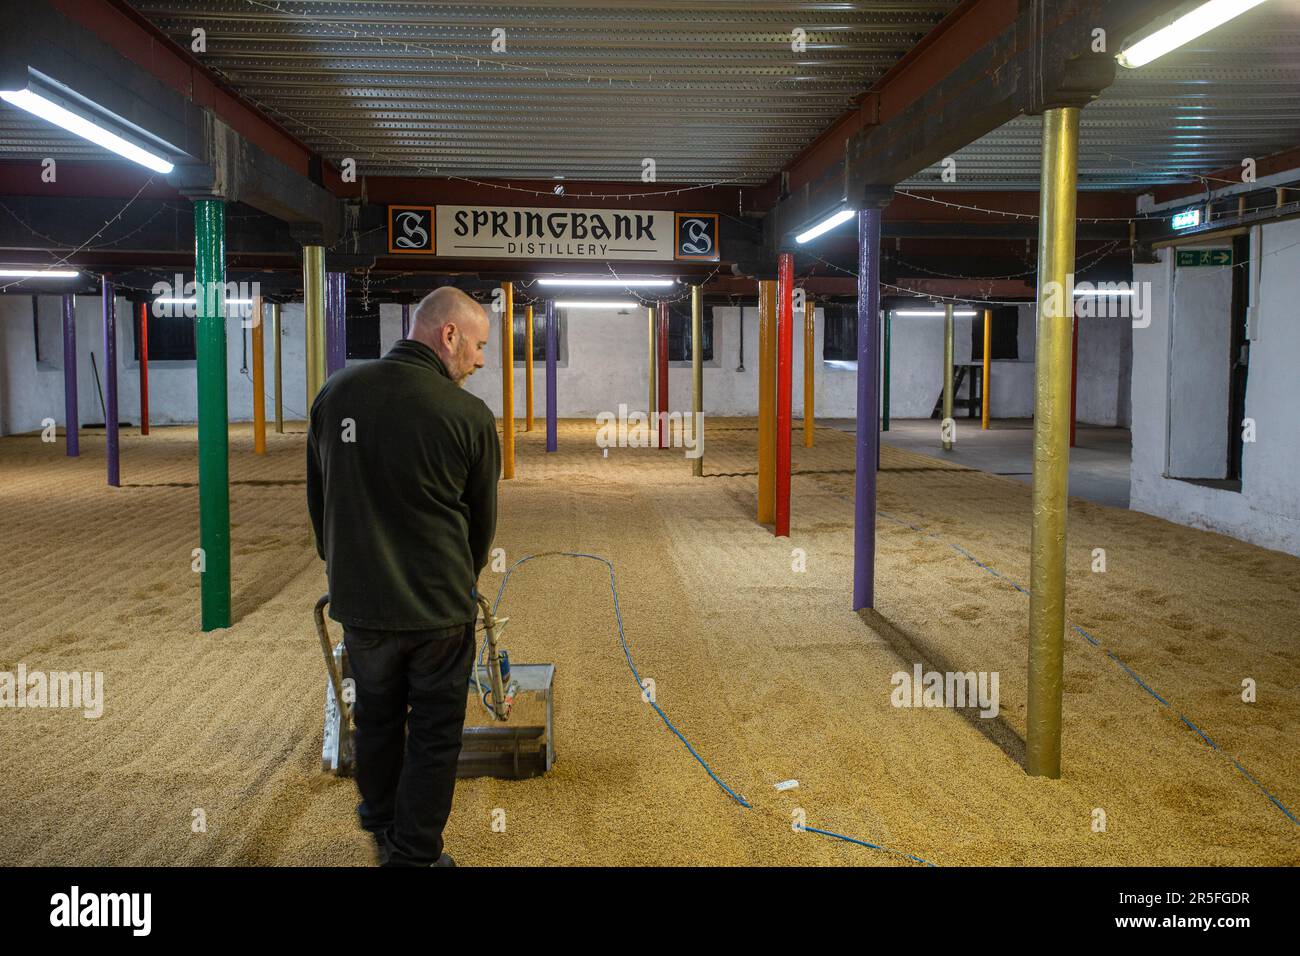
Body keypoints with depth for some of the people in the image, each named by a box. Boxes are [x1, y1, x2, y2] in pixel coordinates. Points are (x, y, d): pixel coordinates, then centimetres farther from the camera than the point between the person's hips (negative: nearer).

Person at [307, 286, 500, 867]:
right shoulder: (469, 415, -15)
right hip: (439, 607, -4)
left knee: (376, 718, 23)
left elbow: (318, 497, 9)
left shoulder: (336, 393, -3)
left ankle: (382, 829, 43)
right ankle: (414, 855, 21)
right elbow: (482, 519, 0)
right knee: (434, 733, 12)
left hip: (359, 600, 4)